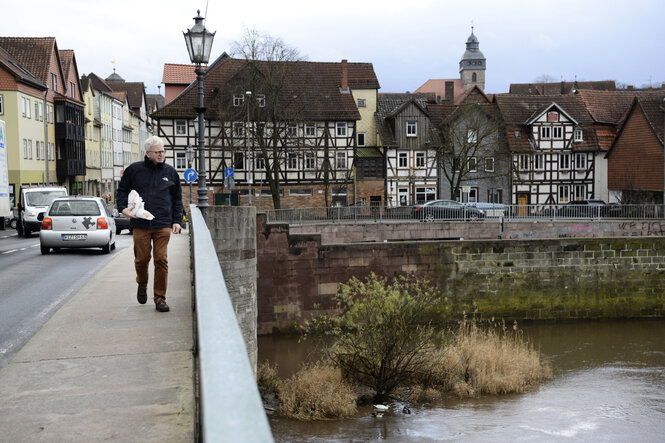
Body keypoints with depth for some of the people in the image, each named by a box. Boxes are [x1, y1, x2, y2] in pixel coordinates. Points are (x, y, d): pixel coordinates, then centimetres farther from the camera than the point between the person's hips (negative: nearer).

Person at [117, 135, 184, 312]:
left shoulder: (170, 172, 10)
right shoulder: (134, 170, 6)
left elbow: (177, 198, 16)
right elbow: (122, 190, 16)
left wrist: (177, 220, 8)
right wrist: (123, 208, -1)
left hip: (163, 225, 0)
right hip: (140, 224, 0)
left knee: (161, 260, -4)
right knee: (141, 258, 4)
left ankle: (160, 298, 5)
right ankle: (142, 285, 34)